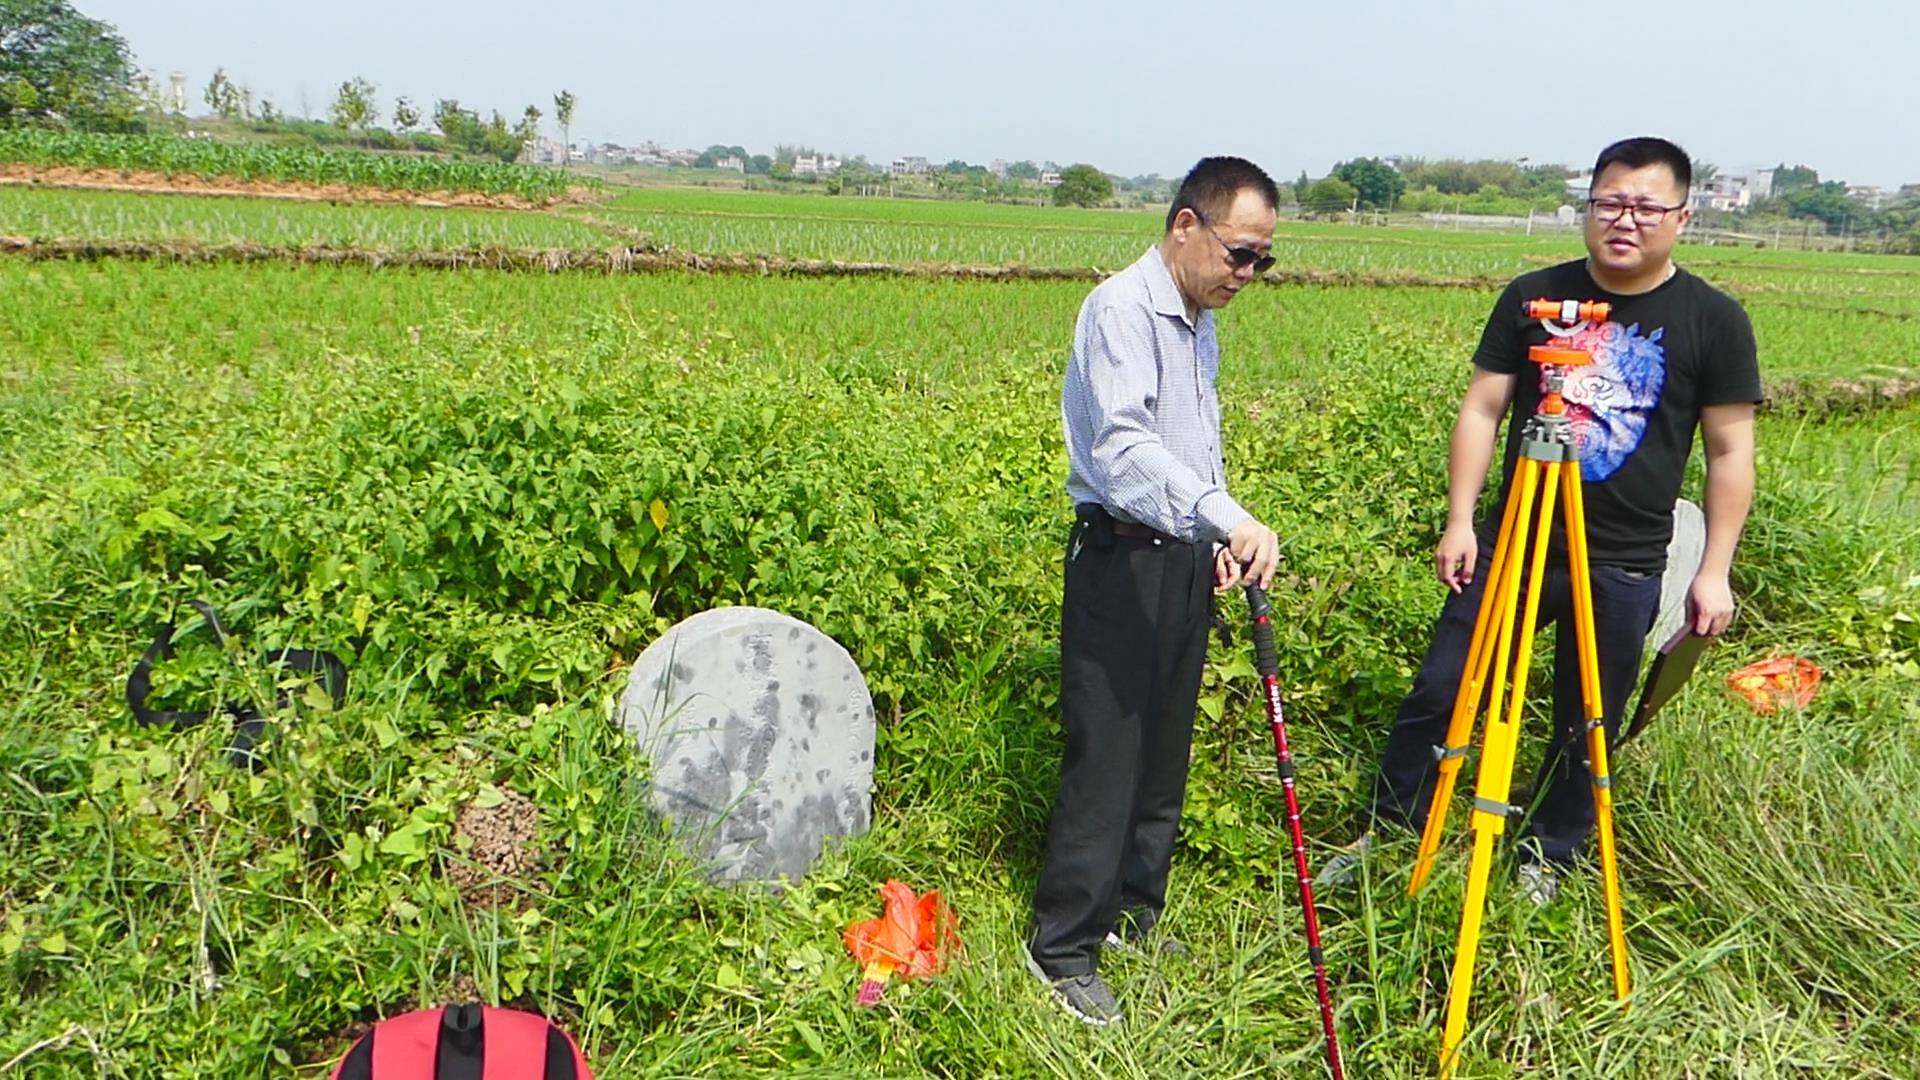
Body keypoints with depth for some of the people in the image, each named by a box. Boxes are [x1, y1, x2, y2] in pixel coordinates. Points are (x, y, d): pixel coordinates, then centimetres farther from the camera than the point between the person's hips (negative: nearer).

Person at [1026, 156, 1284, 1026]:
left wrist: (1218, 541, 13)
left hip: (1186, 558, 9)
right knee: (1107, 757, -5)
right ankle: (1062, 947, 8)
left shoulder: (1200, 324, 15)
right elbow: (1123, 445, -31)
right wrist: (1230, 519, -42)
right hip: (1121, 561, -9)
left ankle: (1133, 913, 30)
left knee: (1164, 752, 15)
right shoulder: (1122, 310, -15)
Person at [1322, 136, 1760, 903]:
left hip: (1623, 570, -1)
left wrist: (1715, 568, -2)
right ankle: (1386, 832, 21)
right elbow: (1482, 409, 3)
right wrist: (1460, 519, -4)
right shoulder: (1533, 297, 2)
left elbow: (1731, 450, 1)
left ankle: (1548, 858, 29)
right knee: (1438, 694, 4)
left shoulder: (1713, 321, -1)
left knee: (1586, 729, 9)